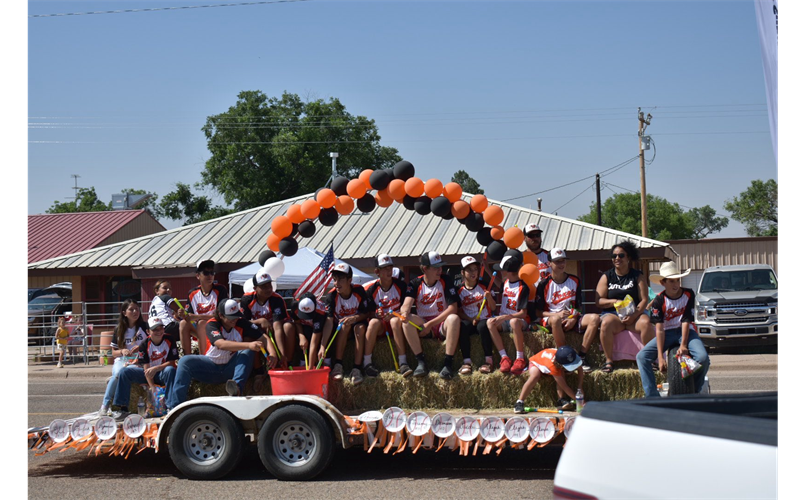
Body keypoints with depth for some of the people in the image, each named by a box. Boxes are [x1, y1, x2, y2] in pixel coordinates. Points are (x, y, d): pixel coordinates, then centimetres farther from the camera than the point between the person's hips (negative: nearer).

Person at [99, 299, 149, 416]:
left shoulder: (144, 327, 6)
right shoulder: (119, 329, 10)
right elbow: (113, 353, 13)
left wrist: (141, 348, -13)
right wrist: (122, 351, -10)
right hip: (121, 360, 1)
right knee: (118, 373, -34)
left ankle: (111, 381, -11)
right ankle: (105, 405, -23)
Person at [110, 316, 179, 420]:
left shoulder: (169, 340, -9)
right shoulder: (144, 345, -6)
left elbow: (172, 363, -12)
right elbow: (146, 367, -11)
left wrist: (156, 368, -27)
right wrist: (152, 386, -22)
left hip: (163, 373, -3)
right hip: (149, 374, 3)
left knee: (170, 370, -37)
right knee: (124, 372, -14)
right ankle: (123, 408, -11)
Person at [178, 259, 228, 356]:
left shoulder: (220, 290, -10)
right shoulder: (192, 294, 5)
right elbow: (191, 318, 6)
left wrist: (197, 317, -21)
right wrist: (184, 316, -18)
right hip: (199, 330, 5)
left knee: (202, 323, -31)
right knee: (183, 323, -19)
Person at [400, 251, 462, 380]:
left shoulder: (446, 280, -2)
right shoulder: (415, 284, 3)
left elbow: (453, 308, -10)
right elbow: (407, 303, -14)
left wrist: (430, 324, -17)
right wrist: (404, 312, -40)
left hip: (442, 324, -1)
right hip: (422, 325, 2)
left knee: (454, 319, -34)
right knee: (407, 320, -28)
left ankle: (448, 363, -33)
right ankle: (421, 362, -27)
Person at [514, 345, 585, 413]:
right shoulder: (553, 366, -45)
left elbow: (580, 370, -14)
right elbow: (564, 387, -39)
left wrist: (580, 388, -23)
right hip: (536, 363, -5)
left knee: (561, 373, -28)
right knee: (535, 376, -36)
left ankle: (561, 401, -26)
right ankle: (519, 403, -30)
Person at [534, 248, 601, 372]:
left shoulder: (575, 281, 11)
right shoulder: (544, 284, -1)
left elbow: (578, 306, 13)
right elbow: (538, 312, -3)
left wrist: (574, 319, -9)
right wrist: (557, 314, -18)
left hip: (572, 319, 4)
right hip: (550, 319, -4)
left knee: (594, 318, -23)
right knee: (556, 319, -41)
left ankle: (582, 356, -23)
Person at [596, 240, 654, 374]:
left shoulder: (638, 276, 8)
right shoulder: (607, 276, 10)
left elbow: (644, 300, 0)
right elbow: (599, 301, 3)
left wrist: (634, 315, -17)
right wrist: (613, 302, -17)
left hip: (635, 312, 0)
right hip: (612, 313, 0)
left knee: (646, 323, -34)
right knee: (606, 323, -35)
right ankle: (608, 361, -27)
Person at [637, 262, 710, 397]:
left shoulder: (689, 295, -5)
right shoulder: (659, 301, -7)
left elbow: (686, 321, -9)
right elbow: (659, 329, -12)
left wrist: (683, 345, -20)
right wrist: (660, 356, -19)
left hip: (686, 331, -1)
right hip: (667, 333, 1)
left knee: (703, 357, -28)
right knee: (642, 356, -22)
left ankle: (696, 390, -1)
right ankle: (652, 396, -20)